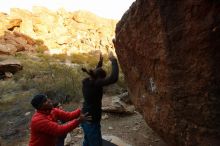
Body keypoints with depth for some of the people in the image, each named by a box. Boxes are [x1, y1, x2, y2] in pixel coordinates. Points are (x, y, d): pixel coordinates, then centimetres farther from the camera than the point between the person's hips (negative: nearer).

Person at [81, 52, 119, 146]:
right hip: (92, 120, -9)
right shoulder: (95, 84, -25)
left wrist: (100, 62, 20)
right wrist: (113, 60, -21)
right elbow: (113, 78, -33)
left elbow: (94, 74, 22)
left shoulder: (87, 81, -1)